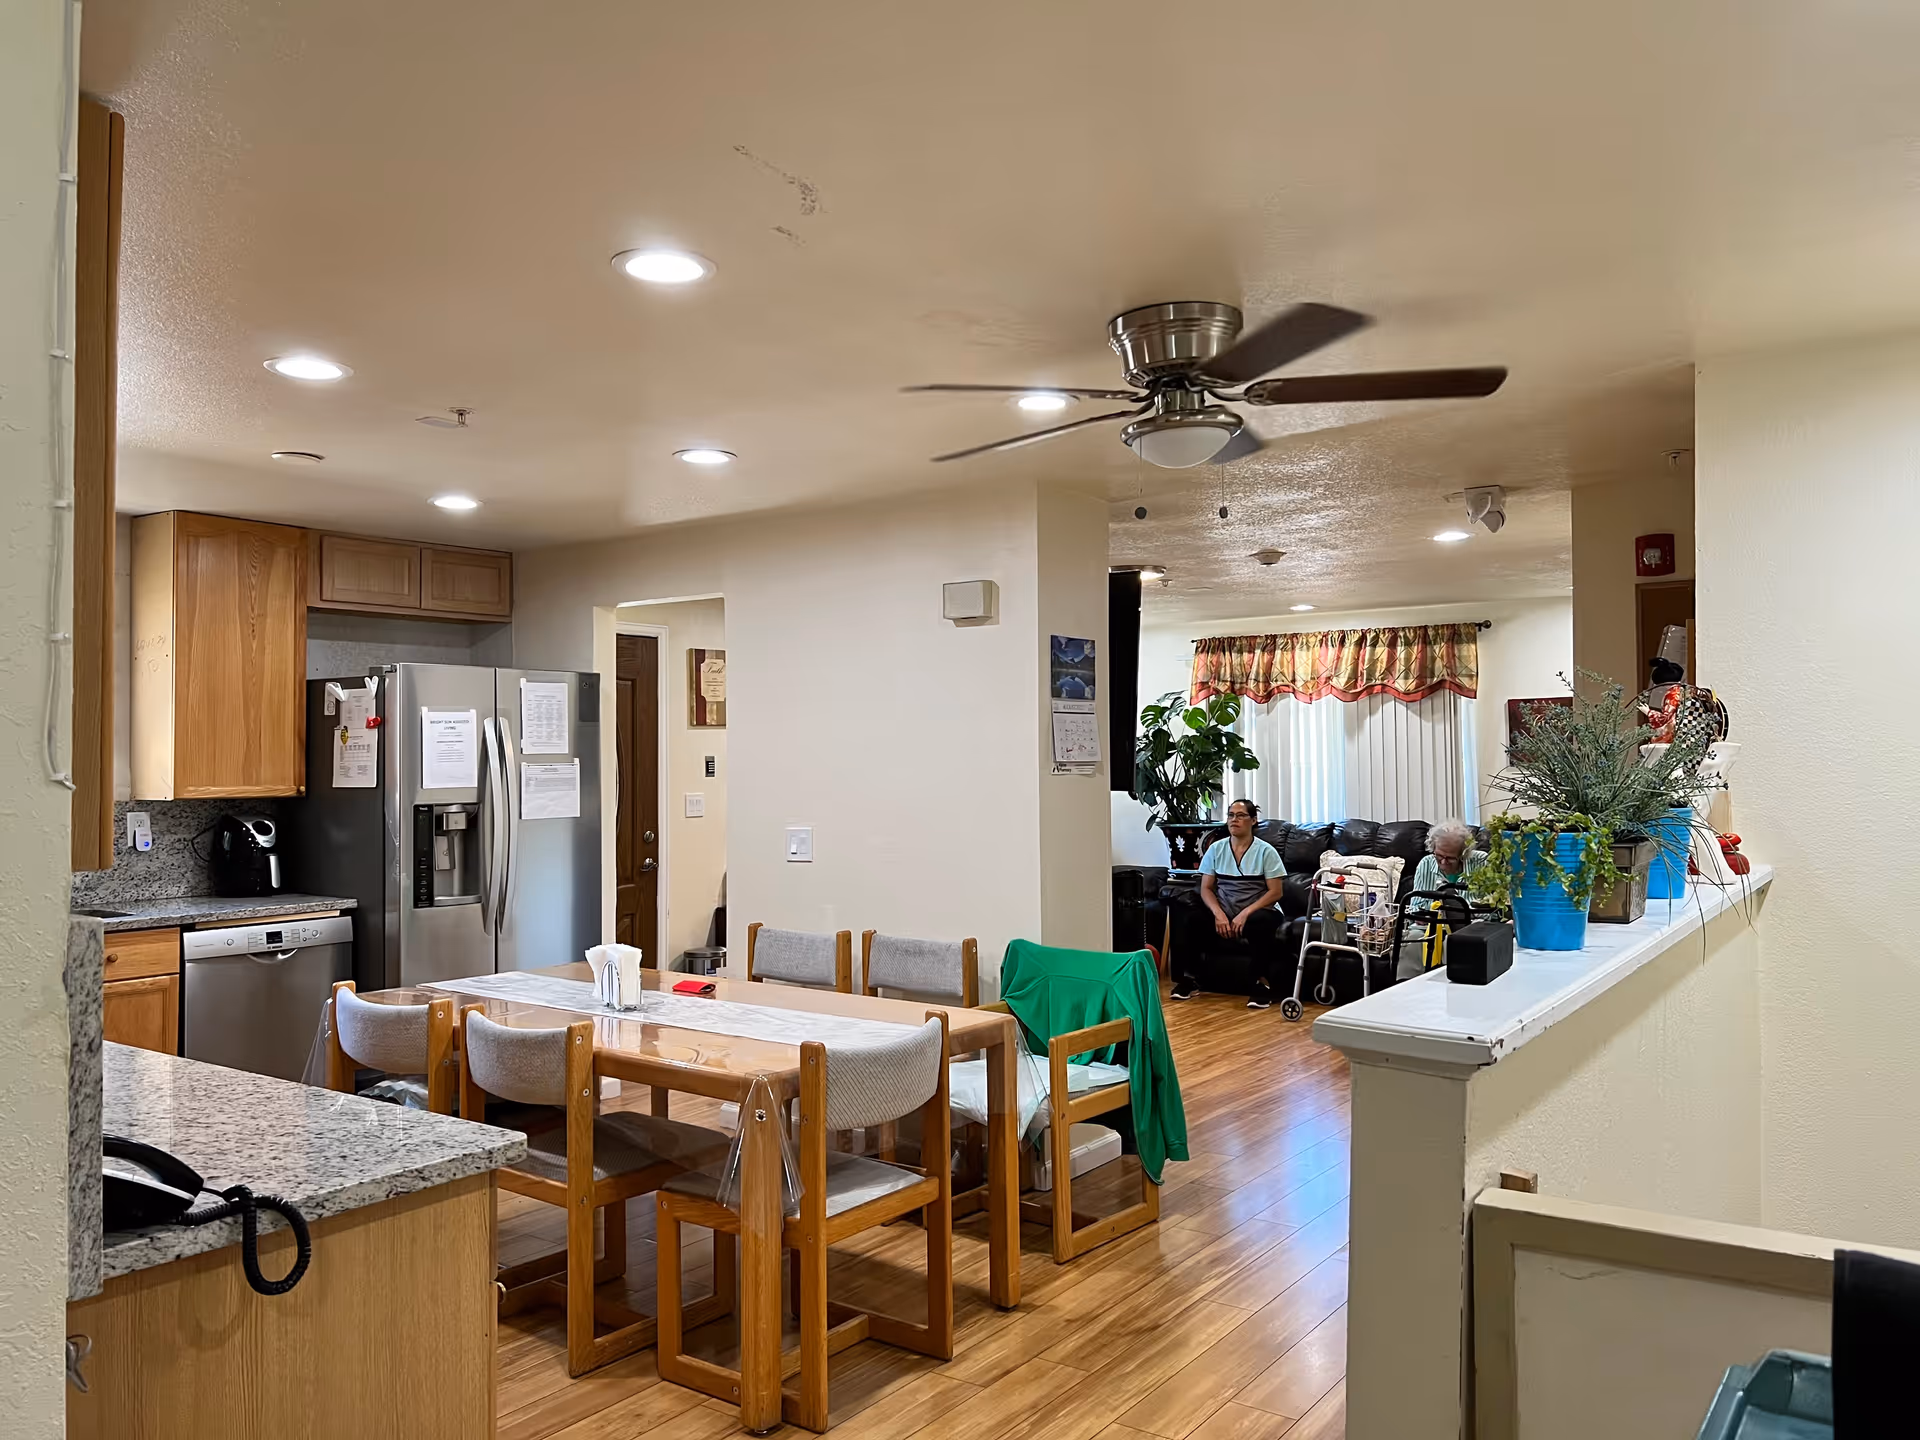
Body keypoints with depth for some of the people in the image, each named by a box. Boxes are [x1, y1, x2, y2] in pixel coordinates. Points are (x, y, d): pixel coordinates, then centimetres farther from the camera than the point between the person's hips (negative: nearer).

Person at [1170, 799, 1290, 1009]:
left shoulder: (1266, 851, -5)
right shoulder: (1216, 849, 4)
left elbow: (1275, 892, -9)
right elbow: (1206, 888, 2)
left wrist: (1245, 914, -21)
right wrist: (1218, 914, -17)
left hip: (1258, 911, -3)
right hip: (1223, 911, 3)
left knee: (1259, 923, -38)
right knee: (1193, 917, -25)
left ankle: (1263, 984, -26)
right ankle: (1189, 979, -13)